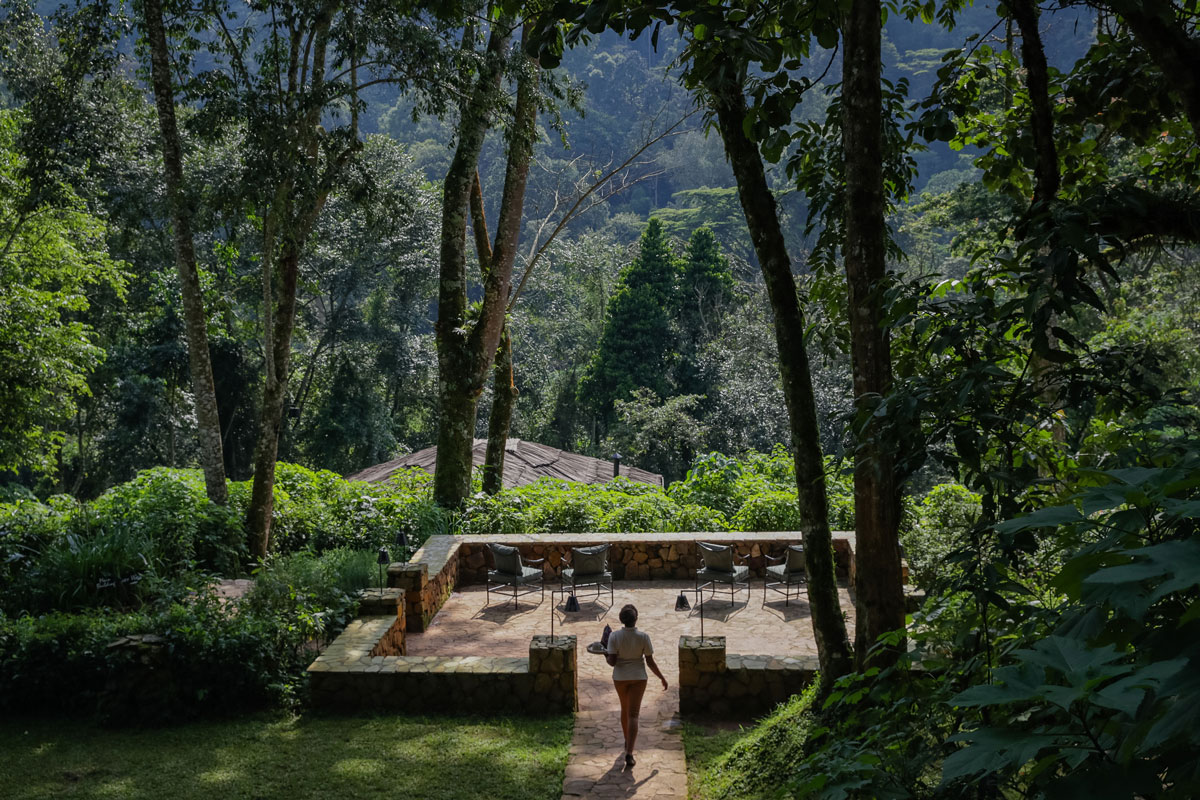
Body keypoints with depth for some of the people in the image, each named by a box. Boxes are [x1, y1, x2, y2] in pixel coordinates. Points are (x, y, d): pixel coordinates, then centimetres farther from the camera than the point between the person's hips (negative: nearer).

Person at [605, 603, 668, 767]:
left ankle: (628, 741, 44)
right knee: (633, 715, -1)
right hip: (638, 677, -2)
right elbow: (650, 662, -10)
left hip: (620, 677, 2)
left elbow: (612, 662, -16)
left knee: (625, 708, 26)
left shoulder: (614, 636, -15)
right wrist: (662, 678, 4)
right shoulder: (643, 637, -15)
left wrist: (606, 656, 7)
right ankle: (629, 753, -14)